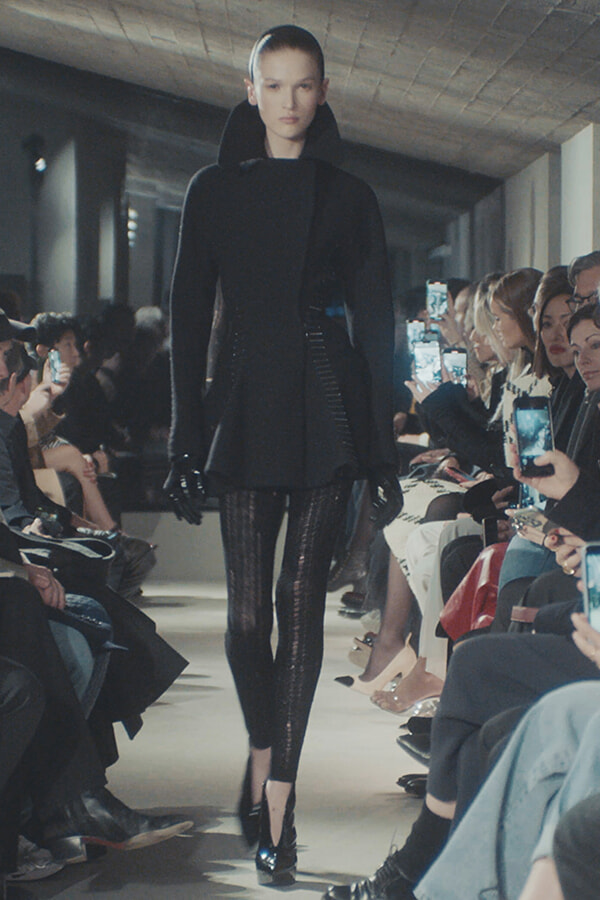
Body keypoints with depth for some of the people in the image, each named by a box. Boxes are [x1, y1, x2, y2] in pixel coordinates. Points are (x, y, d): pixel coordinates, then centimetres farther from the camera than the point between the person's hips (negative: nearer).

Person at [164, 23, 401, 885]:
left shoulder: (350, 197, 8)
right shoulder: (214, 192, 9)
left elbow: (375, 324, 6)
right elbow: (189, 319, 6)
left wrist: (383, 452, 0)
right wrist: (187, 441, -1)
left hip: (327, 406, 0)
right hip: (245, 405, 1)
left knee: (301, 597, -4)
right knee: (248, 607, -3)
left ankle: (275, 806, -2)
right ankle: (266, 761, 22)